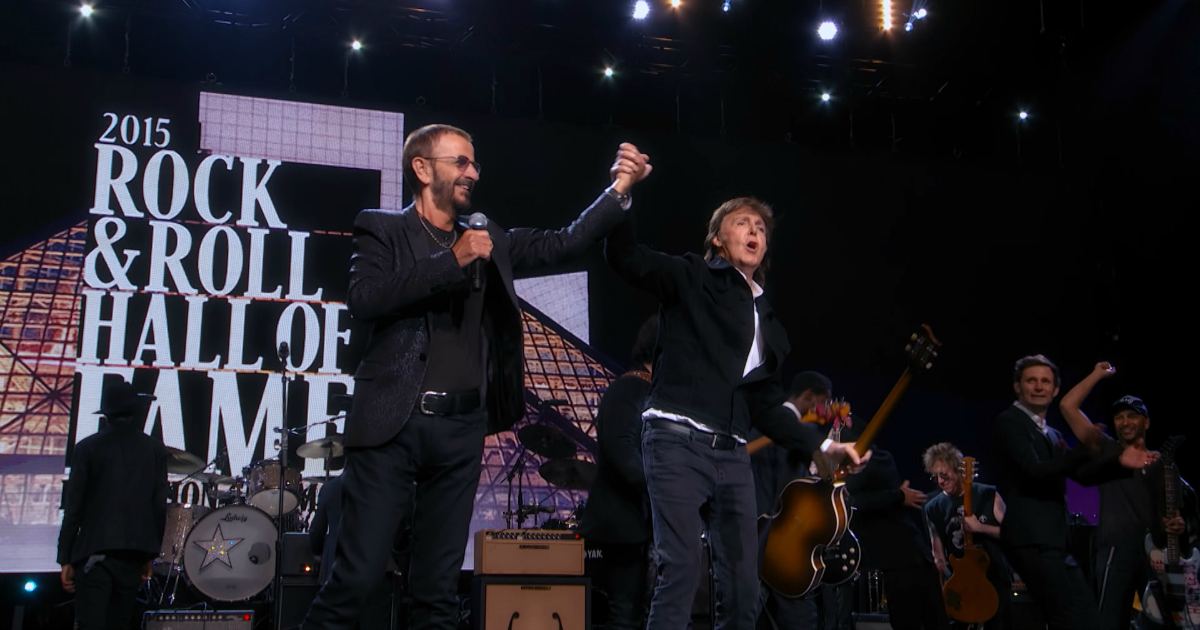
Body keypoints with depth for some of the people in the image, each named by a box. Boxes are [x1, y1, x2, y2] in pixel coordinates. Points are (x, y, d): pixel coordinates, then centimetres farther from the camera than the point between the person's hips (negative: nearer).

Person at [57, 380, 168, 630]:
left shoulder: (87, 448, 0)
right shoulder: (154, 448, 5)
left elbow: (74, 506, -2)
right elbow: (159, 506, 4)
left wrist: (65, 559, 3)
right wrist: (150, 555, 13)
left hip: (94, 553, -2)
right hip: (133, 554, 3)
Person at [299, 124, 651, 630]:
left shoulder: (489, 241, 16)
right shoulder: (383, 229, 2)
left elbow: (563, 244, 13)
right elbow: (363, 300, -14)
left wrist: (619, 189, 3)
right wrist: (452, 260, -15)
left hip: (462, 429, 5)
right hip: (393, 423, -4)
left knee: (438, 588, 9)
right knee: (357, 575, -7)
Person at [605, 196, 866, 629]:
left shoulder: (767, 321, 23)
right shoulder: (692, 279, 6)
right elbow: (624, 256, -8)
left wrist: (821, 445, 18)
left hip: (732, 454, 6)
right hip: (677, 440, -6)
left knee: (742, 583, 3)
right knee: (682, 568, -17)